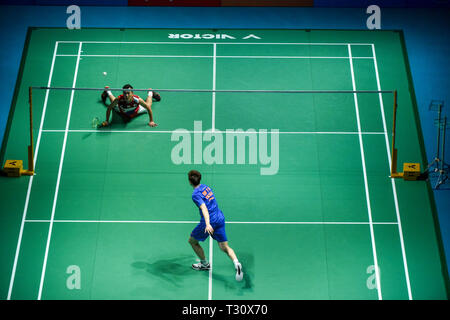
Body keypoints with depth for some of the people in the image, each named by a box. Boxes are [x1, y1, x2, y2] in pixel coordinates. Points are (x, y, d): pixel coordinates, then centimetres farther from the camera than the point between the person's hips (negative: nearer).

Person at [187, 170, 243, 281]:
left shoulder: (195, 194, -12)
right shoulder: (206, 187, 11)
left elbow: (204, 208, -26)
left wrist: (207, 224, -37)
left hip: (209, 221, -7)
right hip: (220, 218, 7)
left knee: (192, 241, 18)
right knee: (224, 247, 10)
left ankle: (204, 264, 29)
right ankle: (237, 263, -15)